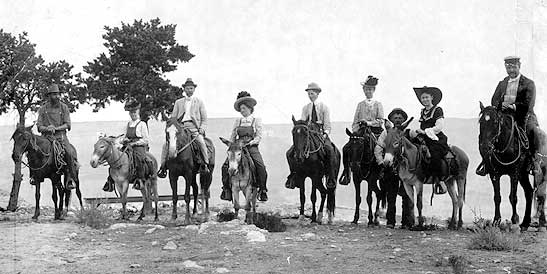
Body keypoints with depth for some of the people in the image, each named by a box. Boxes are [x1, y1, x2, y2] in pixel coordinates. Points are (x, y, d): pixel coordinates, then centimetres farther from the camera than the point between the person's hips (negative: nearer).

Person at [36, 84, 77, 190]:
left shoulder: (64, 107, 7)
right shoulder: (43, 109, 8)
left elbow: (67, 125, 1)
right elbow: (39, 126, 5)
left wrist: (56, 128, -15)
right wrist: (47, 128, -16)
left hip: (61, 136, -1)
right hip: (46, 137, 1)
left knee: (70, 153, -27)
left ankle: (70, 179, -20)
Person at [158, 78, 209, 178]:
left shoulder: (199, 102, 15)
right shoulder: (178, 102, 20)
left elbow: (204, 119, 12)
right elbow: (173, 118, 18)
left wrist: (202, 129, -6)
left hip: (194, 127, -2)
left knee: (201, 141, -32)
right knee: (166, 144, -16)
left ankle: (205, 164, -25)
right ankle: (163, 166, -10)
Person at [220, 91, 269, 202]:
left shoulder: (256, 120, 6)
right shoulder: (238, 121, 16)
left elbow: (259, 137, 0)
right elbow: (233, 136, 16)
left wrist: (250, 143, -14)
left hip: (252, 147, -3)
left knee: (261, 167, -26)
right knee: (225, 166, -18)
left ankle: (262, 190, -14)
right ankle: (226, 188, -9)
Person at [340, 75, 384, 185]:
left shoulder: (378, 105, 12)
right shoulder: (360, 105, 19)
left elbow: (380, 121, 0)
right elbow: (355, 122, 14)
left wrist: (369, 123, -15)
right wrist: (356, 133, -3)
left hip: (375, 132, -3)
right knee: (346, 148, -19)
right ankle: (346, 173, -12)